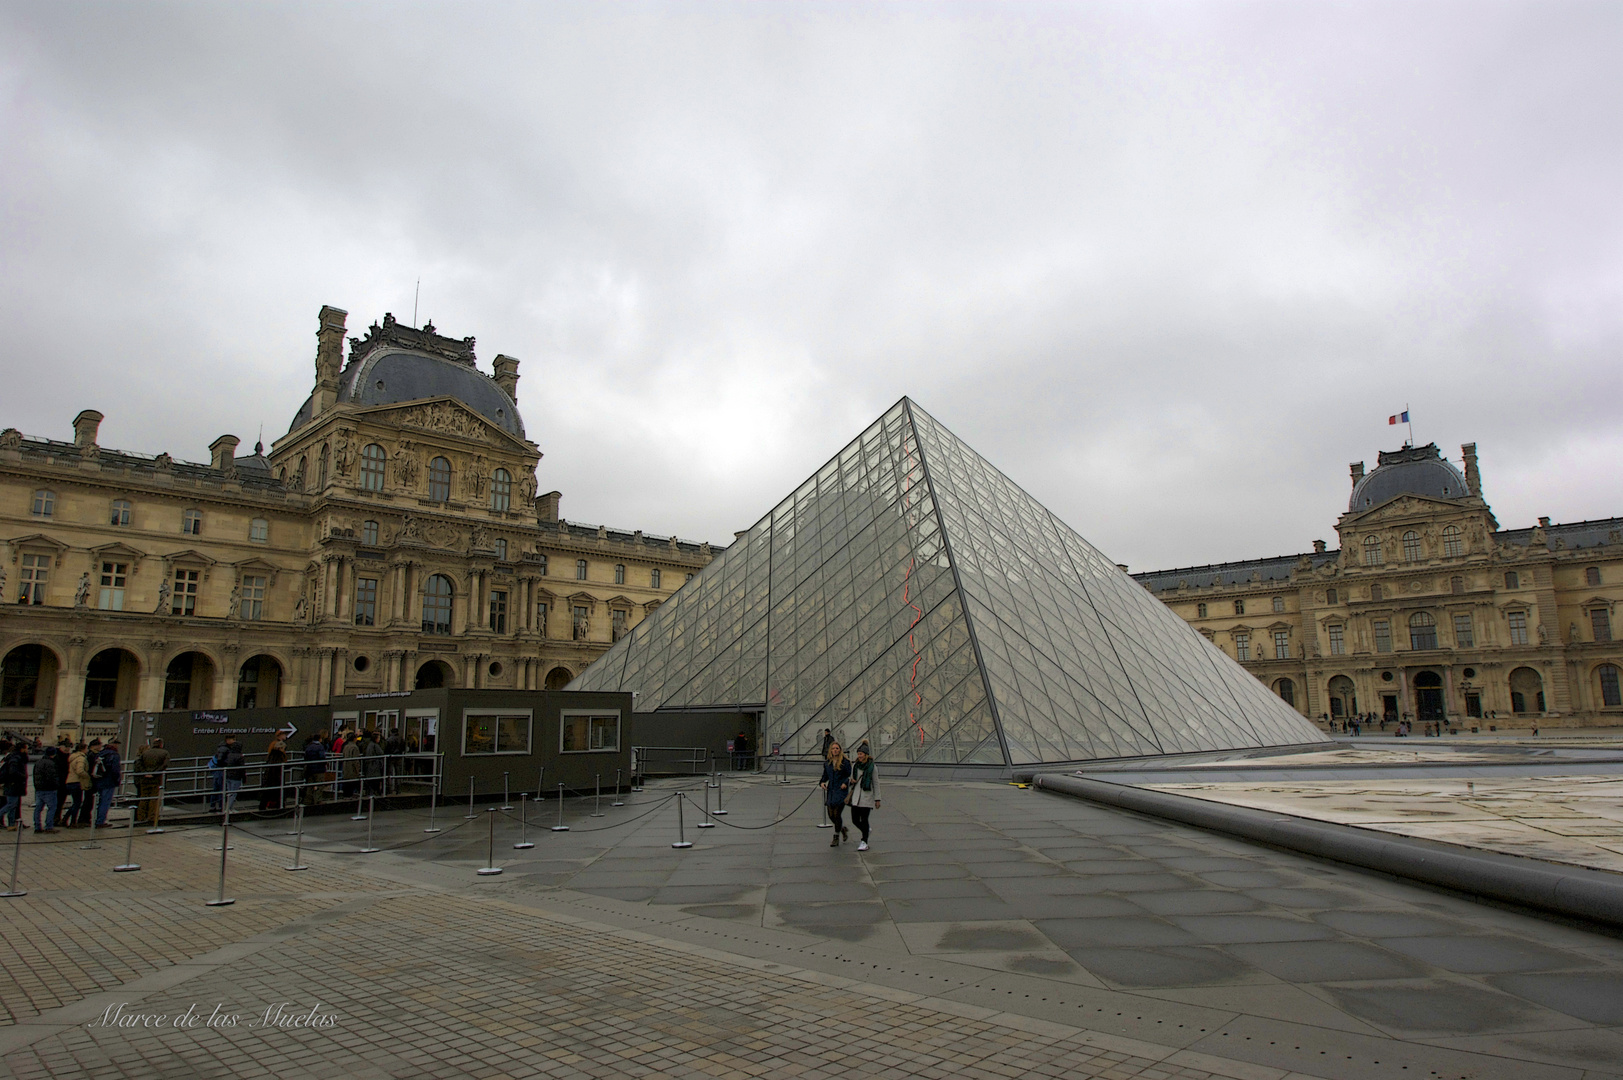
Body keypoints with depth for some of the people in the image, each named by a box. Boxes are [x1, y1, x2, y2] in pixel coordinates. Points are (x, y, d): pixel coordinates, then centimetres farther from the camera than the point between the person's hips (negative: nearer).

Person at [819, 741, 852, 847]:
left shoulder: (845, 762, -5)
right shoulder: (827, 763, 9)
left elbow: (850, 775, -2)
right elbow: (825, 776, 16)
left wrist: (845, 783, -19)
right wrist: (822, 783, -3)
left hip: (841, 791, -5)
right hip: (831, 791, 5)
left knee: (837, 814, -7)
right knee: (831, 815, 7)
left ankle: (836, 839, 5)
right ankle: (843, 829, 35)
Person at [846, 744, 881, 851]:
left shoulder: (872, 767, -4)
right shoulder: (855, 766, 10)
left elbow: (876, 784, -2)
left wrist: (877, 799, -4)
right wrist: (851, 780, -4)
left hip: (867, 796, -5)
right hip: (856, 797, 5)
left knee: (864, 819, -6)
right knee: (855, 820, 4)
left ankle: (864, 842, 5)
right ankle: (866, 831, 34)